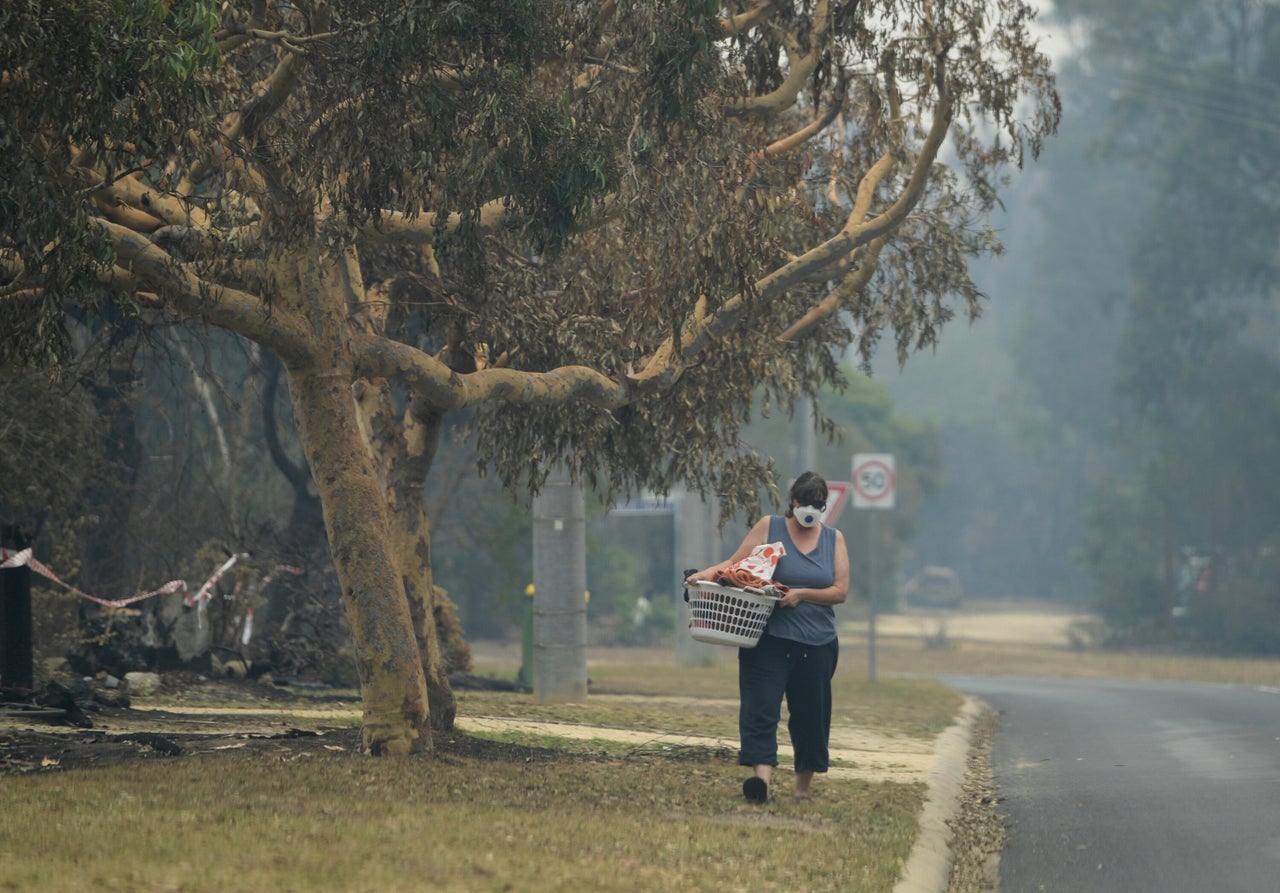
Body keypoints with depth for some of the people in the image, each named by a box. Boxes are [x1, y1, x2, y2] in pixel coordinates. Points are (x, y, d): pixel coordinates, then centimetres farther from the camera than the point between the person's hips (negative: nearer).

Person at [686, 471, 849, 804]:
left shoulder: (834, 539, 11)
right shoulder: (769, 527, 5)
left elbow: (840, 591, 3)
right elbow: (736, 562, -1)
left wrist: (802, 594, -11)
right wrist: (707, 574, -20)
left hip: (817, 642, 2)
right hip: (769, 638, -2)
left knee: (810, 716, 7)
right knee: (761, 708, -17)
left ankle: (803, 788, 21)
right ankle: (761, 777, -30)